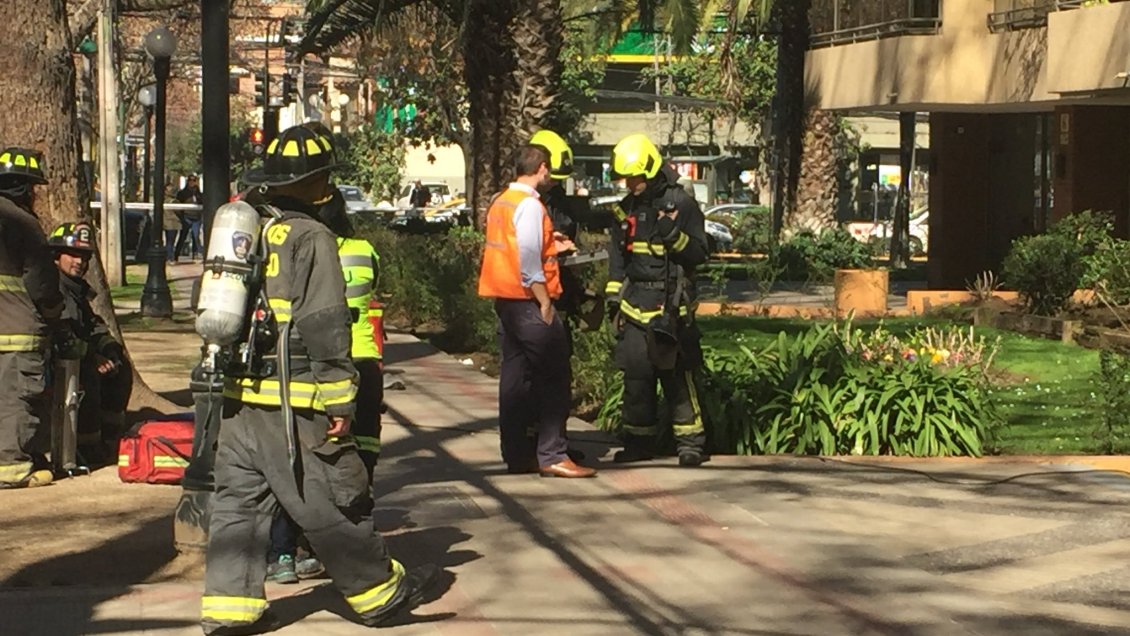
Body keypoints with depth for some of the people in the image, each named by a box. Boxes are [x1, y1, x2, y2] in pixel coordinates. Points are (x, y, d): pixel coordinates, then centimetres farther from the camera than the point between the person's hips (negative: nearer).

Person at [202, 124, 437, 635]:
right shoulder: (311, 238, -11)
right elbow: (325, 326, -15)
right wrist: (340, 400, -12)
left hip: (240, 394, 7)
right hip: (293, 401, -7)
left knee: (240, 497, 10)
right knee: (332, 502, 3)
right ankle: (380, 591, 16)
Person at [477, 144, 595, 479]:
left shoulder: (500, 202, 14)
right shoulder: (529, 205, -14)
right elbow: (529, 261, -21)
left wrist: (550, 247, 21)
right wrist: (545, 302, -18)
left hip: (504, 301, 9)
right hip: (528, 302, -9)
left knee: (515, 378, 11)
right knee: (553, 378, -5)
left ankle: (517, 454, 14)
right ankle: (552, 455, -7)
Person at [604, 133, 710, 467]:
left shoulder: (681, 204, -5)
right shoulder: (627, 208, 14)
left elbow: (699, 253, -7)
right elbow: (617, 255, 22)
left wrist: (675, 236, -23)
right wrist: (613, 294, 16)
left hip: (671, 305, -6)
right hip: (635, 304, 6)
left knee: (678, 376, -7)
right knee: (636, 376, 7)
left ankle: (691, 442, -2)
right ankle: (639, 441, 15)